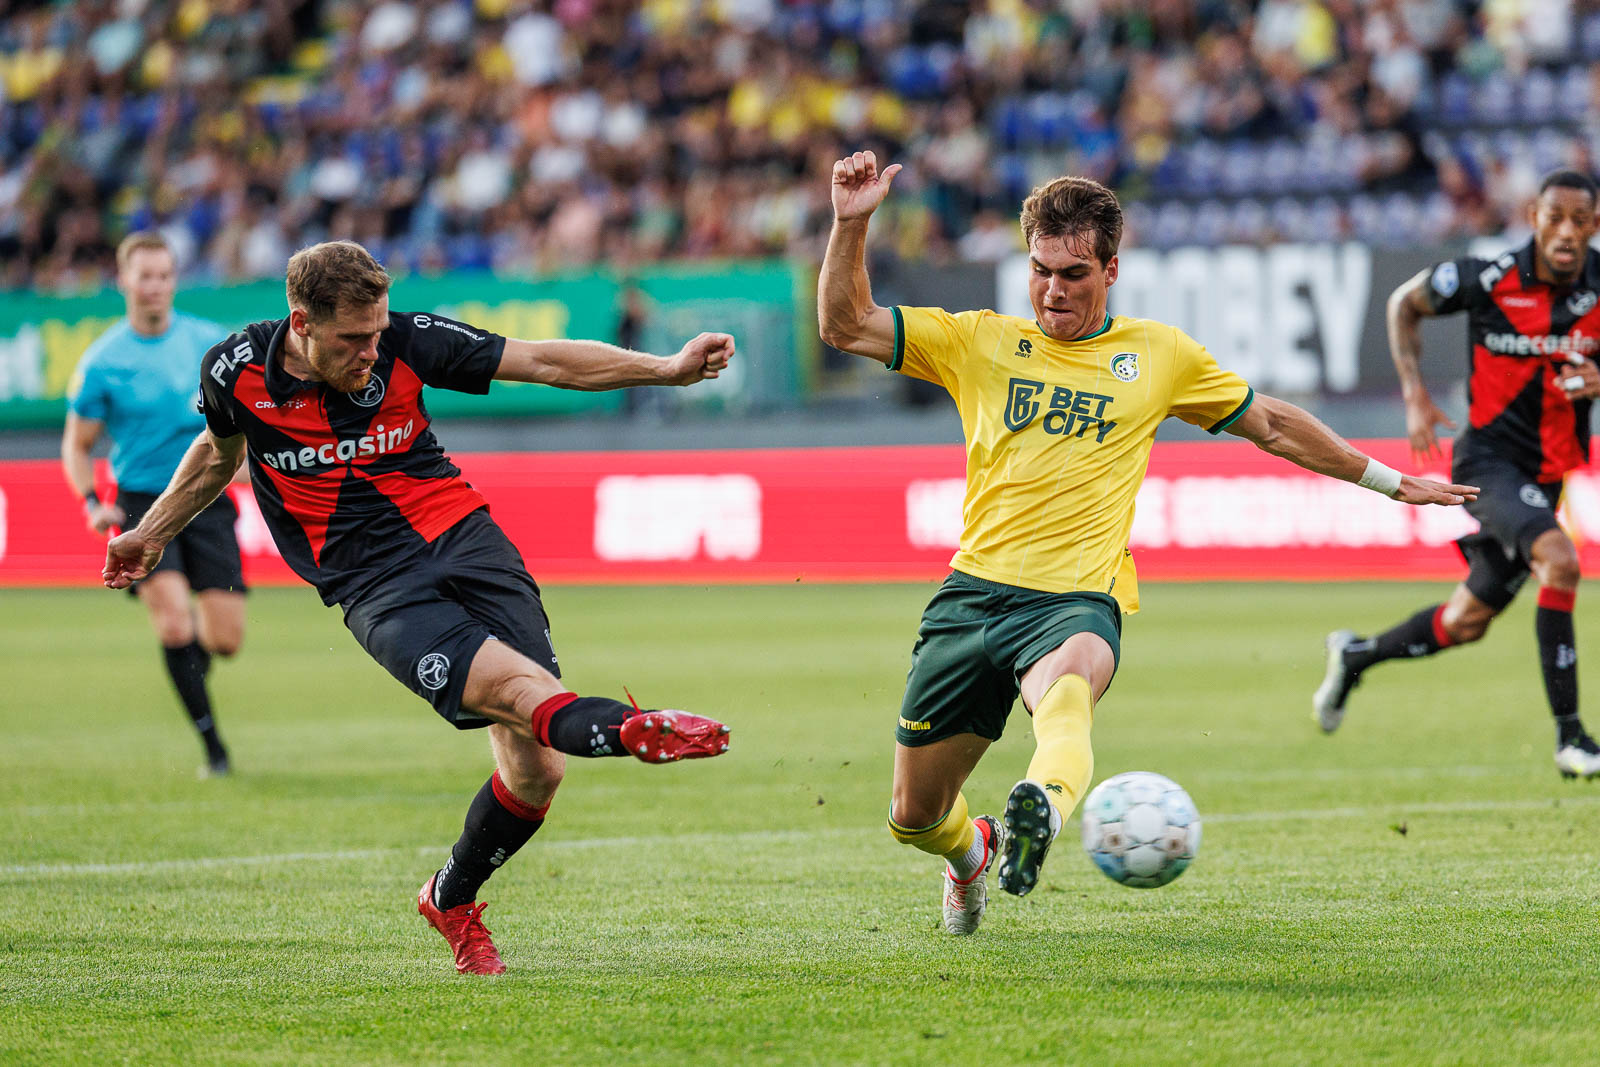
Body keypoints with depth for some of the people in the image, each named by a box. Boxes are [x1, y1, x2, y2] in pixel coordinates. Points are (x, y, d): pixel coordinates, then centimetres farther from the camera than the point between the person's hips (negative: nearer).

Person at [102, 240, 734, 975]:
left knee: (534, 769, -7)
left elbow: (547, 362, 0)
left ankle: (452, 899, 18)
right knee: (523, 688, -29)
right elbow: (219, 453, 21)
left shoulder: (406, 341, -4)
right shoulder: (237, 372, -3)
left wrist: (669, 369, -9)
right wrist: (152, 533, 32)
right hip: (376, 587, -2)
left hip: (461, 536, 2)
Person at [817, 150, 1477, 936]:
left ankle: (1044, 807, -70)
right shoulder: (980, 342, 11)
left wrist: (1391, 482, 29)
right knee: (913, 816, 7)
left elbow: (1270, 425, 25)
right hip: (974, 593, 2)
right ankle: (971, 851, 43)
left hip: (1078, 598, -2)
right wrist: (850, 224, -10)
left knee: (1067, 689, -40)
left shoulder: (1159, 355, 13)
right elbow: (846, 326, 5)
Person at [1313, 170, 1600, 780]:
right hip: (1488, 457, -5)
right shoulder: (1489, 280, -14)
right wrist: (1414, 395, -5)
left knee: (1467, 623, 14)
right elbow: (1405, 304, 3)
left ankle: (1355, 656, 41)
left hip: (1548, 473, 6)